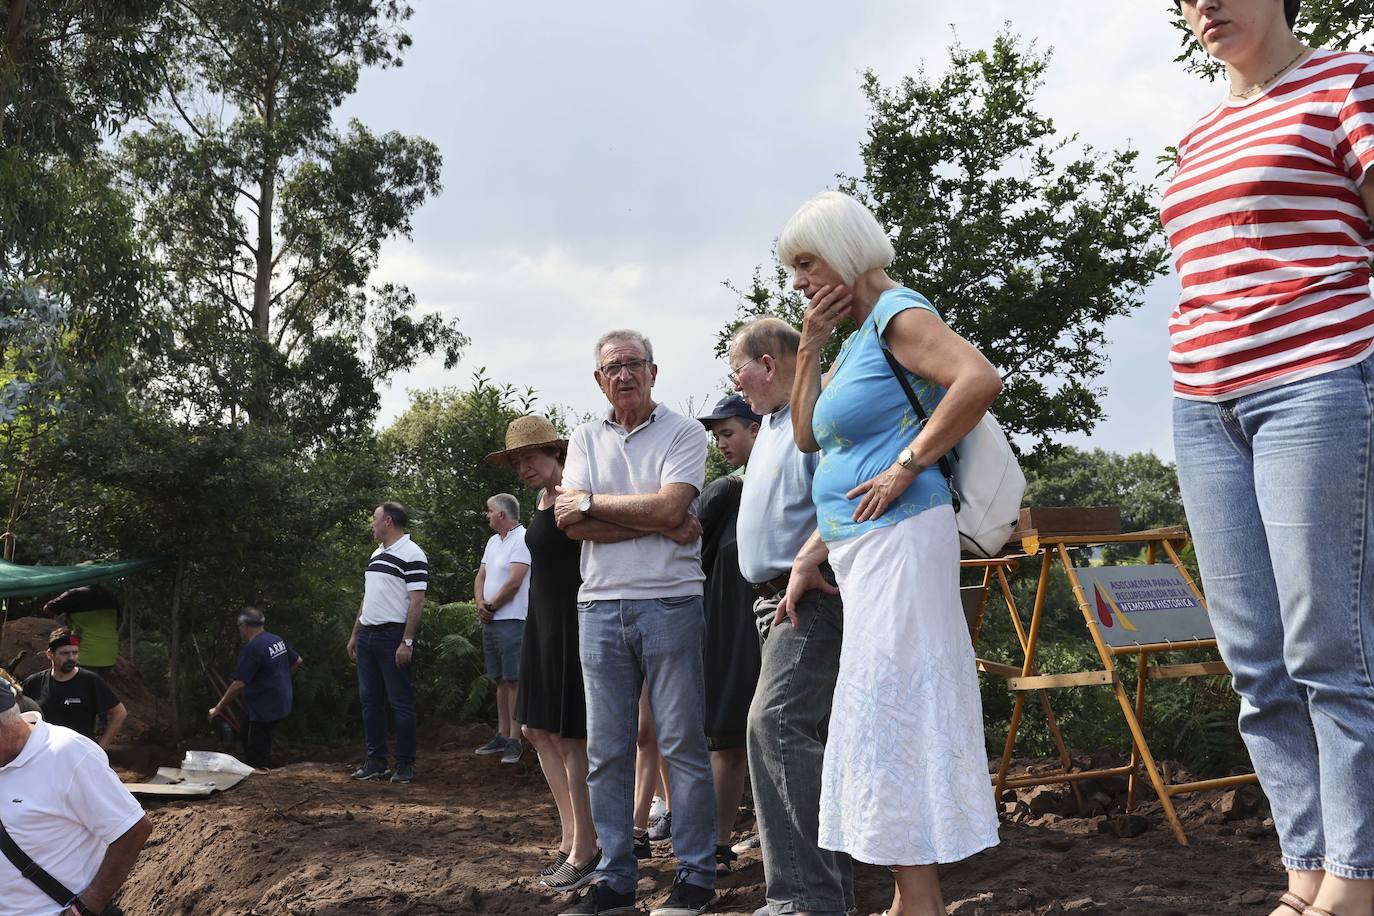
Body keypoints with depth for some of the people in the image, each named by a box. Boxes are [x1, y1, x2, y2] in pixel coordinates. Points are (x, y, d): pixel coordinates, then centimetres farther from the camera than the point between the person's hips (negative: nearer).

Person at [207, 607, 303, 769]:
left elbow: (239, 684, -23)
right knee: (246, 738, 24)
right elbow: (298, 661, 18)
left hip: (265, 710, -9)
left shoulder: (252, 648, -21)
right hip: (281, 705, 10)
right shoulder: (277, 640, 6)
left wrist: (218, 708, -14)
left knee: (258, 759, -1)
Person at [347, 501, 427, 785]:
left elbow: (417, 602, -15)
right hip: (367, 635, 9)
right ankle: (376, 761, 18)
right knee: (370, 701, 10)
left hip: (393, 637, -9)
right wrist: (355, 634, 18)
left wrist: (407, 642, -20)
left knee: (401, 703, -2)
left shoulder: (411, 554, -10)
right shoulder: (376, 555, 17)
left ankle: (405, 764, 5)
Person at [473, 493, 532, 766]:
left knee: (514, 681, -7)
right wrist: (480, 604, -2)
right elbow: (481, 577, 16)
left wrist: (490, 606, -7)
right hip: (490, 621, 9)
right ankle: (502, 735, 18)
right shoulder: (493, 541, 18)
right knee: (501, 680, 12)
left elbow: (513, 582, -17)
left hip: (512, 620, -9)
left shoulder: (522, 539, -11)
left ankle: (515, 740, -5)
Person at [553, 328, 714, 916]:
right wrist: (658, 524, -8)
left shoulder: (682, 432, 2)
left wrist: (591, 502, -5)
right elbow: (570, 523, -2)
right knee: (605, 751, 6)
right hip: (599, 606, 4)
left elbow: (669, 505, -15)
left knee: (683, 744, 0)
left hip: (670, 602, -4)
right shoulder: (585, 440, 13)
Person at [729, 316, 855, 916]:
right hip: (778, 599, 11)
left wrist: (810, 562, -25)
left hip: (813, 597, -11)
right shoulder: (771, 423, 22)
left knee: (776, 725, -21)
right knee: (806, 733, 11)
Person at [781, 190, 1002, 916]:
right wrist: (811, 344, 9)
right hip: (862, 552, 10)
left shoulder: (897, 315, -8)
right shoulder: (855, 337, 19)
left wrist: (906, 467, -22)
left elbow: (980, 379, -25)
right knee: (888, 712, 11)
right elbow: (807, 436, 18)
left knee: (891, 704, -9)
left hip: (898, 539, -10)